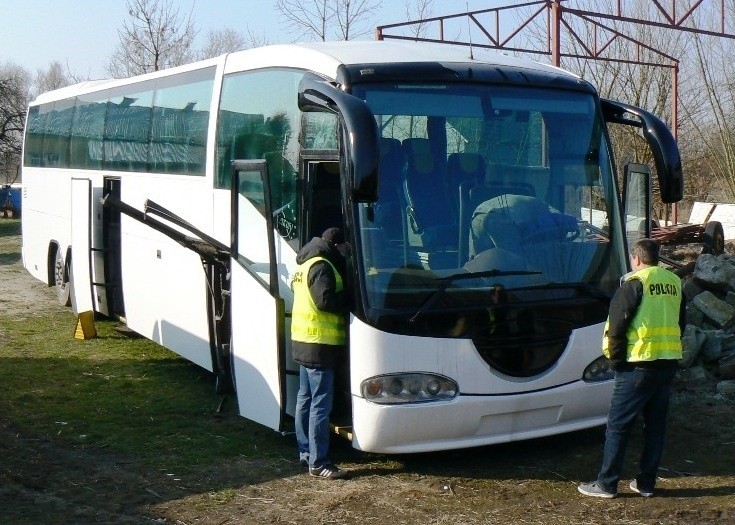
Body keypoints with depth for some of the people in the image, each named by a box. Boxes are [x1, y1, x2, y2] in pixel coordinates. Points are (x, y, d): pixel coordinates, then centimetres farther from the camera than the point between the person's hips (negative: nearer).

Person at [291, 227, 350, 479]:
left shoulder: (306, 265, 18)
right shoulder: (322, 267, -15)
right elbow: (325, 300, -25)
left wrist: (342, 298, 8)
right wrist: (350, 299, -11)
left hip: (304, 343, 11)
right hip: (320, 345, -11)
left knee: (305, 399, 16)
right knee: (321, 404, -8)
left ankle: (305, 453, 25)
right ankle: (318, 463, -6)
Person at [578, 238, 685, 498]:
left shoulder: (635, 282, -10)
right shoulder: (674, 282, 10)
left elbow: (616, 326, -12)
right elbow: (681, 324, 18)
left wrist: (615, 358, -1)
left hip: (640, 363, -7)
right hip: (669, 362, 7)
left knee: (618, 424, 0)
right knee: (656, 424, 13)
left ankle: (606, 484, 3)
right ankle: (646, 484, 18)